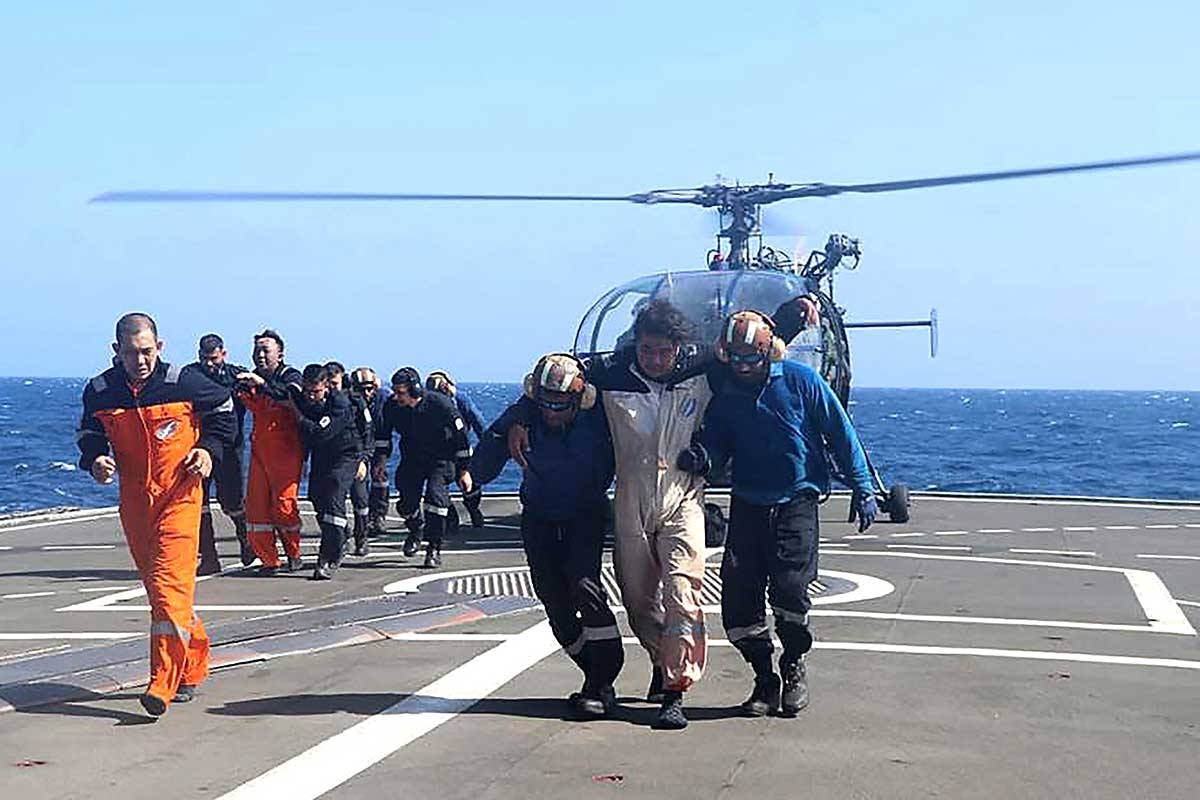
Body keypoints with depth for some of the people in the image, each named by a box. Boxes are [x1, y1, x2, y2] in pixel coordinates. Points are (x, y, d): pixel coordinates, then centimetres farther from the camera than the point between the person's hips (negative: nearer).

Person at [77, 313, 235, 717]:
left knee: (171, 582, -15)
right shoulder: (100, 391, 0)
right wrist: (94, 459, -3)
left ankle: (164, 683, -18)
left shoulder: (183, 382, -8)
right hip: (134, 498, 5)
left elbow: (223, 408, 10)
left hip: (179, 494, -4)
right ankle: (192, 665, 29)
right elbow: (89, 433, 17)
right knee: (156, 585, 12)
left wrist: (210, 449, -2)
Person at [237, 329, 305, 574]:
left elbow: (291, 396, -25)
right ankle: (268, 559, 8)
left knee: (284, 505, -7)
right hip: (259, 450, 6)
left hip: (286, 449, -5)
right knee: (256, 505, 0)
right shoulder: (250, 380, 15)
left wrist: (262, 383, -37)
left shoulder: (290, 375, -2)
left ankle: (293, 554, 14)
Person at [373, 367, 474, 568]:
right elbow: (383, 433, 7)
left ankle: (434, 549, -8)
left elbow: (460, 435, -15)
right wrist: (381, 459, 1)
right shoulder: (392, 406, -16)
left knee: (435, 497, -22)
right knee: (406, 502, -3)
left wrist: (464, 471, -11)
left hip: (441, 459, -4)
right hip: (411, 459, 4)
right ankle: (415, 531, 33)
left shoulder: (440, 405, -26)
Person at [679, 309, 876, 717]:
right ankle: (765, 680, 12)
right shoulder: (724, 396, 5)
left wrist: (862, 488, 0)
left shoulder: (800, 380, -5)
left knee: (788, 587, -16)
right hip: (748, 504, 4)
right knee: (737, 594, -5)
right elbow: (715, 441, 9)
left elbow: (841, 434, 0)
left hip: (796, 501, -4)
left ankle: (794, 668, 11)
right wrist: (700, 457, -16)